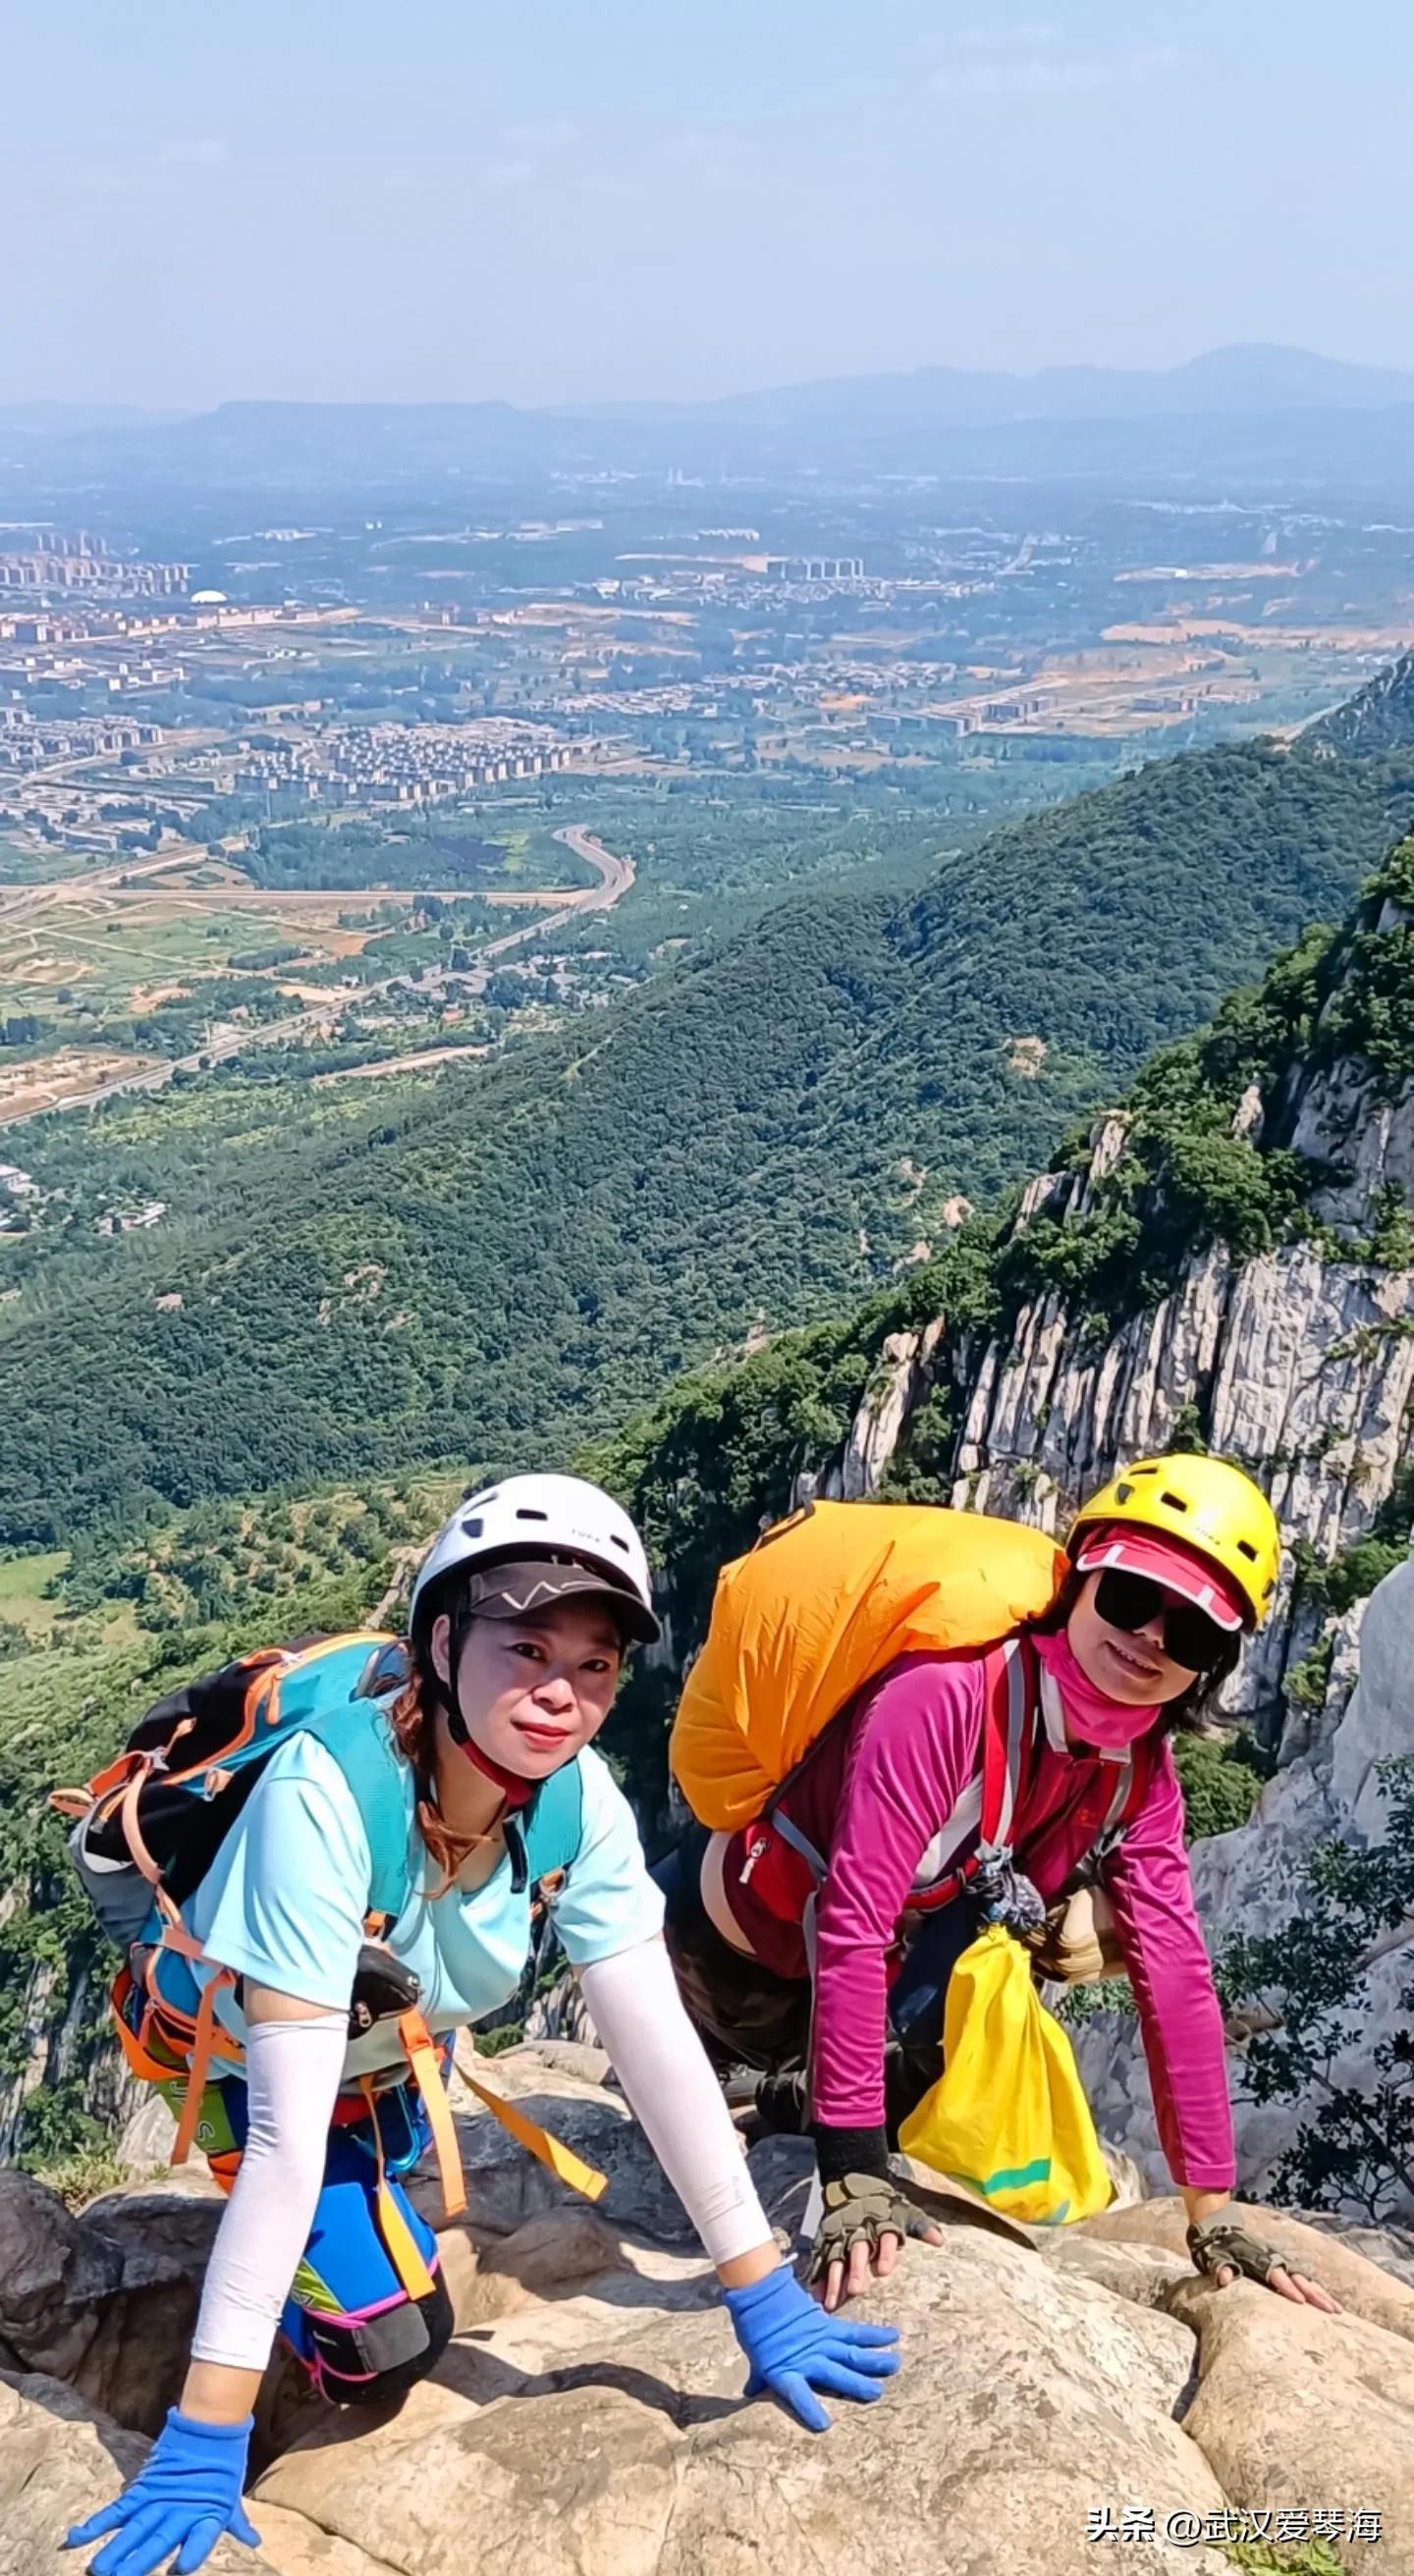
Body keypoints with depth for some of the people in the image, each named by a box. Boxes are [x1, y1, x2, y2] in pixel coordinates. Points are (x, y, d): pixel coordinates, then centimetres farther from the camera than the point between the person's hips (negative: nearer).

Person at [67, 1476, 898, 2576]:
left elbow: (658, 2044, -22)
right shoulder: (326, 1793, -42)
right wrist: (207, 2436, -38)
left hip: (392, 2048, 5)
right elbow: (291, 2124, -42)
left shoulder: (580, 1801, -27)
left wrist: (762, 2295, -20)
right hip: (240, 2054, -4)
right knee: (388, 2344, -12)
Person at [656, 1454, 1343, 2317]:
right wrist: (855, 2176, -37)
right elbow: (852, 1925, -38)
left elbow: (1177, 1977, -11)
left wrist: (1212, 2210, -13)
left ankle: (802, 2098, 16)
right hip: (733, 1943, -5)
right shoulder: (951, 1688, -36)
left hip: (861, 1977, 6)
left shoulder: (1140, 1776, -14)